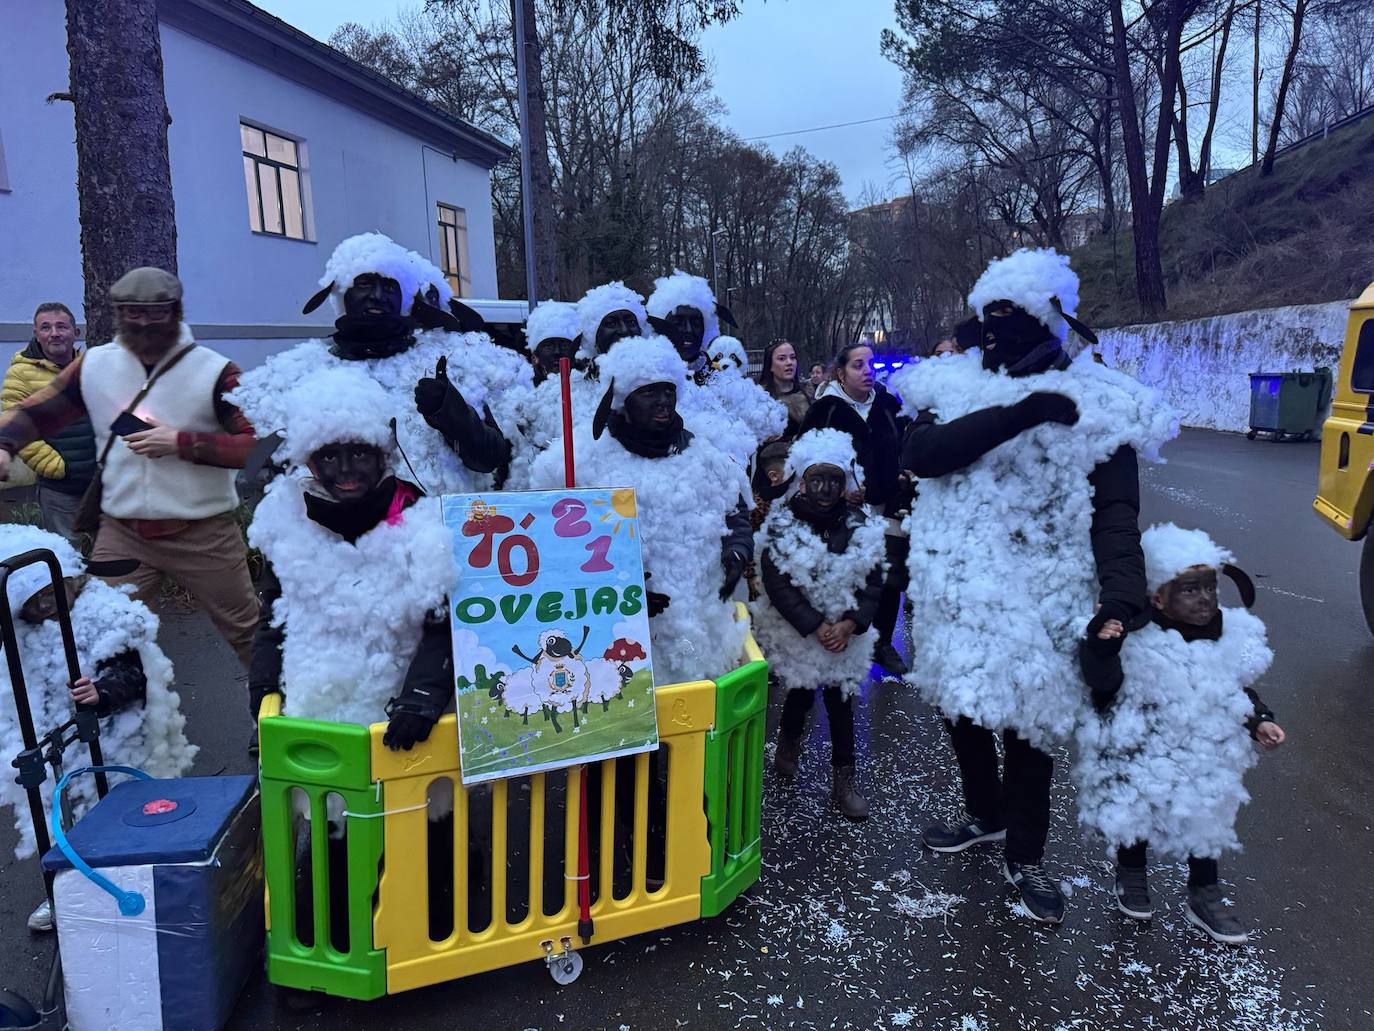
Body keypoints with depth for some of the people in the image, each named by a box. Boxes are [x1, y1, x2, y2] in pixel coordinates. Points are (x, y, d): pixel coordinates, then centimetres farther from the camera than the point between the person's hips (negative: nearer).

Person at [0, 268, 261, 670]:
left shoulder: (214, 370, -10)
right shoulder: (94, 365, 3)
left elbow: (259, 445, -15)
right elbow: (34, 411, 10)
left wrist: (182, 443, -22)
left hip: (203, 533, -3)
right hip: (120, 533, 3)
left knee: (249, 632, 11)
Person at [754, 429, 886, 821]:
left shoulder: (861, 528, -2)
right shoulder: (782, 527, -10)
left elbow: (872, 585, -2)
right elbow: (777, 586, -14)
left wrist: (850, 624, -17)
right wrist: (815, 627, -19)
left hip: (846, 633, 2)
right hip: (795, 632, -2)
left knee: (841, 700, 3)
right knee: (801, 695, 9)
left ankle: (844, 778, 16)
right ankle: (789, 741, 40)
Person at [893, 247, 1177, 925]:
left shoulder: (1094, 406, -3)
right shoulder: (954, 385, 4)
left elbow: (1116, 513, -9)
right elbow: (919, 454, -14)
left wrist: (1121, 601, -24)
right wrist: (1019, 413, -22)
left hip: (1037, 596, -3)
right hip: (953, 590, 4)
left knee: (1027, 717, 2)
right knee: (959, 706, 16)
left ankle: (1024, 856, 26)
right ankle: (986, 814, 42)